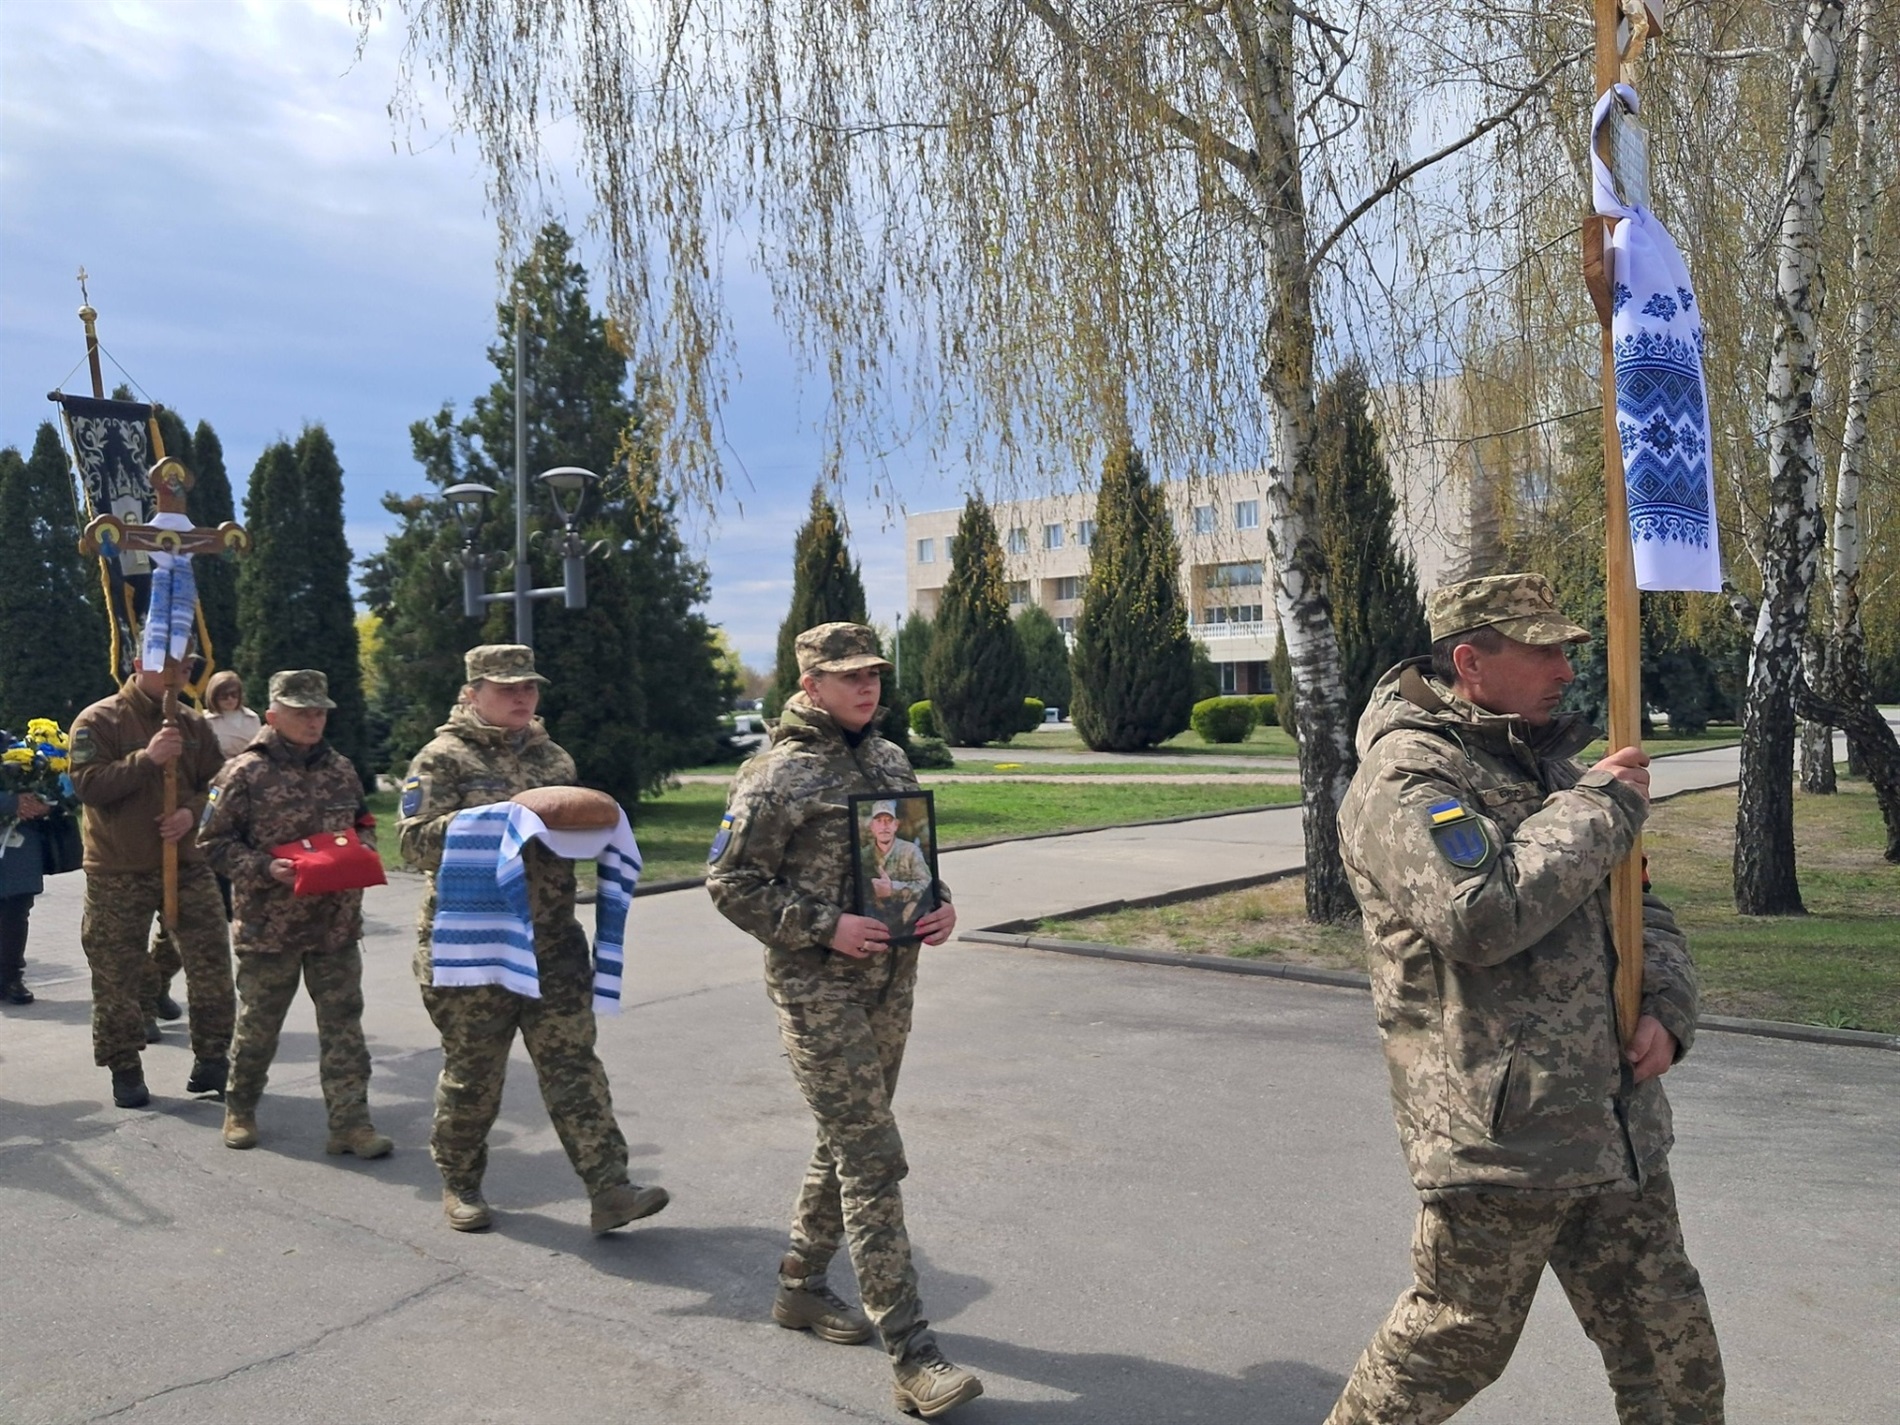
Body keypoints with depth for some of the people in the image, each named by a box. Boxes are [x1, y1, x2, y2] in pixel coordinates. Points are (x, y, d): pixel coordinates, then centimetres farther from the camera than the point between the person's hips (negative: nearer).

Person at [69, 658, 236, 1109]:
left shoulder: (192, 724, 7)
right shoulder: (99, 721, -6)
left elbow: (219, 783, 9)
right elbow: (87, 784, -16)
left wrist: (193, 811, -10)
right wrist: (147, 758, -24)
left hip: (188, 864, 3)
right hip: (118, 873, -3)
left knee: (212, 964, 2)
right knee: (118, 975, 4)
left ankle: (211, 1060, 15)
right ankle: (125, 1071, 18)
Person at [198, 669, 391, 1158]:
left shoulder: (340, 769, 8)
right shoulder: (246, 772, -7)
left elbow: (362, 824, 20)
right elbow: (215, 842, -5)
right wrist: (266, 869, -18)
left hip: (337, 924, 4)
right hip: (269, 925, -3)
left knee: (343, 1022, 2)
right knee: (258, 1023, 11)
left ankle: (349, 1120, 7)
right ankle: (240, 1109, 33)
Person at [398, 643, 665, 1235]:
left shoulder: (553, 758, 14)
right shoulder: (442, 759, -2)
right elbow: (417, 841, -15)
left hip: (553, 944, 4)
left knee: (573, 1064, 0)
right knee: (473, 1073, 8)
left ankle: (609, 1190, -1)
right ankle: (460, 1185, 29)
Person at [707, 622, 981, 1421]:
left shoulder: (891, 761, 10)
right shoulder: (776, 776, -11)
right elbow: (731, 882, -10)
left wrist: (939, 904, 0)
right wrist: (824, 927, -19)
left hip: (891, 982, 7)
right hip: (818, 989, -7)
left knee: (846, 1144, 18)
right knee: (872, 1161, -8)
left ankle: (801, 1287, 37)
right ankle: (913, 1359, -3)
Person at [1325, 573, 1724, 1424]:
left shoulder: (1552, 767, 14)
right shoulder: (1404, 779, -15)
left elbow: (1635, 904, 20)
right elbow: (1482, 914, -30)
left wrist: (1668, 1005, 0)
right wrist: (1601, 809, -18)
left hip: (1615, 1122, 8)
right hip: (1499, 1129, -8)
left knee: (1671, 1348, 17)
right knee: (1459, 1335, 8)